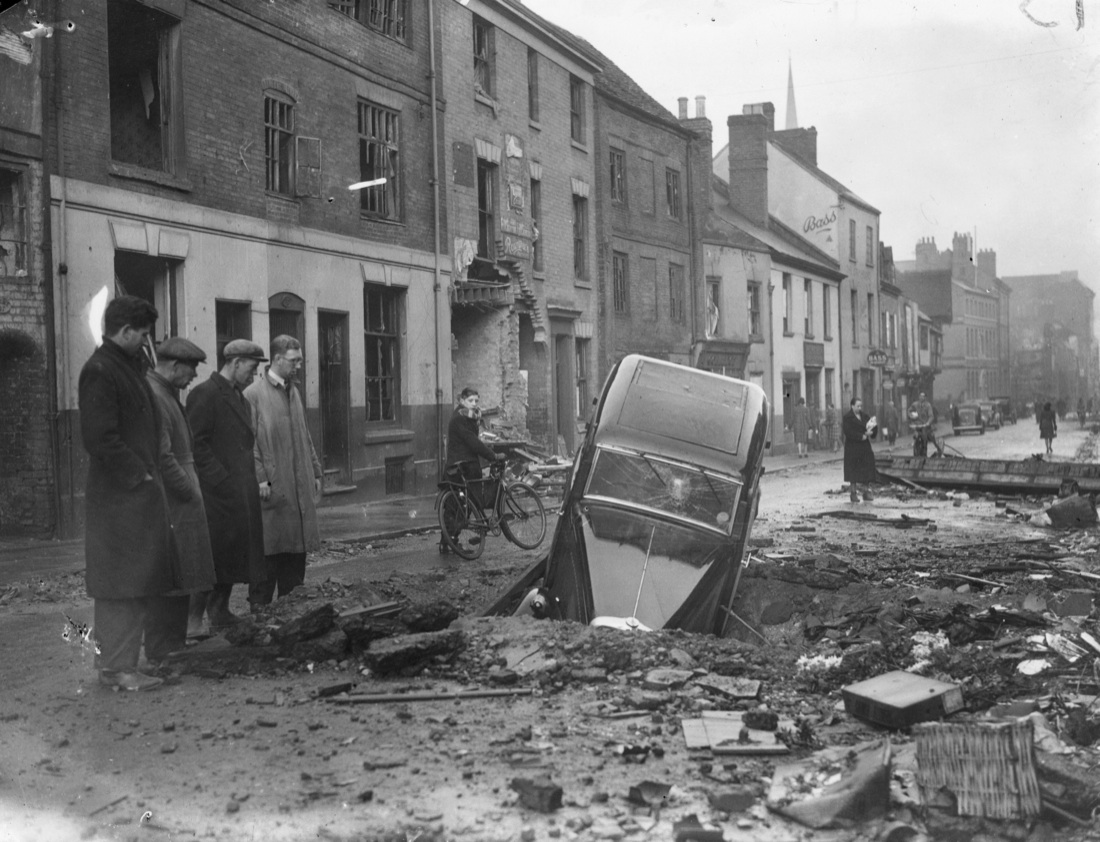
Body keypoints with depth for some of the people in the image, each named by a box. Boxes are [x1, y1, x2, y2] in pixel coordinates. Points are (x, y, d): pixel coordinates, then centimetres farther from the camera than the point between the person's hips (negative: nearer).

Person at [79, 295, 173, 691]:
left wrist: (149, 473, 12)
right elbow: (99, 438, -21)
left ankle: (160, 654, 25)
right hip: (118, 496, -10)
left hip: (142, 491, 10)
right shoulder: (99, 372, -14)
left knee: (150, 577, 15)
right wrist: (138, 476, -17)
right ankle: (115, 667, 2)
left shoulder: (128, 366, 17)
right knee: (120, 581, -5)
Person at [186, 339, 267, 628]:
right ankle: (194, 617, 1)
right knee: (215, 555, -6)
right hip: (218, 493, -9)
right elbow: (196, 444, -15)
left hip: (241, 493, 9)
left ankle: (220, 614, 20)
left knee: (235, 557, 12)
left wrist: (253, 481, 11)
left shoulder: (240, 398, 19)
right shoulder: (205, 394, -10)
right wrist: (221, 479, -18)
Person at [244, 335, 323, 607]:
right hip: (272, 489, -7)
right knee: (269, 555, -3)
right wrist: (260, 479, -16)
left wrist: (315, 471, 15)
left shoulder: (294, 391, 15)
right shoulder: (253, 394, -9)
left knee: (296, 554, 10)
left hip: (300, 489, 7)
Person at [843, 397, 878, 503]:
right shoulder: (847, 417, -5)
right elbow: (848, 432, -16)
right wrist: (862, 436, -17)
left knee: (867, 468, 1)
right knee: (853, 470, -2)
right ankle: (853, 493, 4)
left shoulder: (865, 417, 12)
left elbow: (874, 430, 11)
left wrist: (871, 431, -13)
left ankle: (866, 491, 8)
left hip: (865, 447, 5)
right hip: (852, 447, -5)